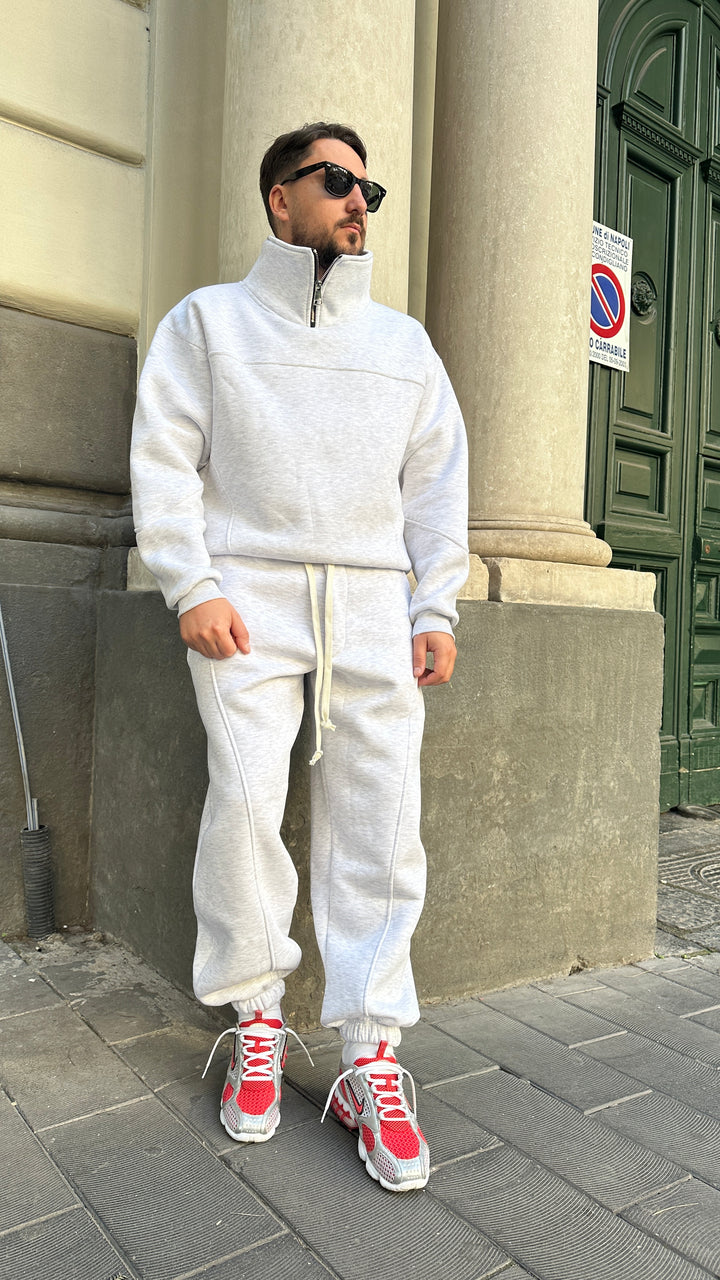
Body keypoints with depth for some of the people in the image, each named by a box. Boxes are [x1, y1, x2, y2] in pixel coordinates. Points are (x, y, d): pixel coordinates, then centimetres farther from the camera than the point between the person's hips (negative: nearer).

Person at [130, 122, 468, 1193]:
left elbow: (439, 478, 15)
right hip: (250, 597, -2)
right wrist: (192, 588, -9)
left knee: (380, 818, -5)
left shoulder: (404, 340, 21)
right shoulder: (210, 318, 14)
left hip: (374, 601, 3)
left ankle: (371, 1055, 4)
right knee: (245, 799, -12)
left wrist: (436, 607, 5)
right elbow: (164, 458, 4)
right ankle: (255, 1019, 10)